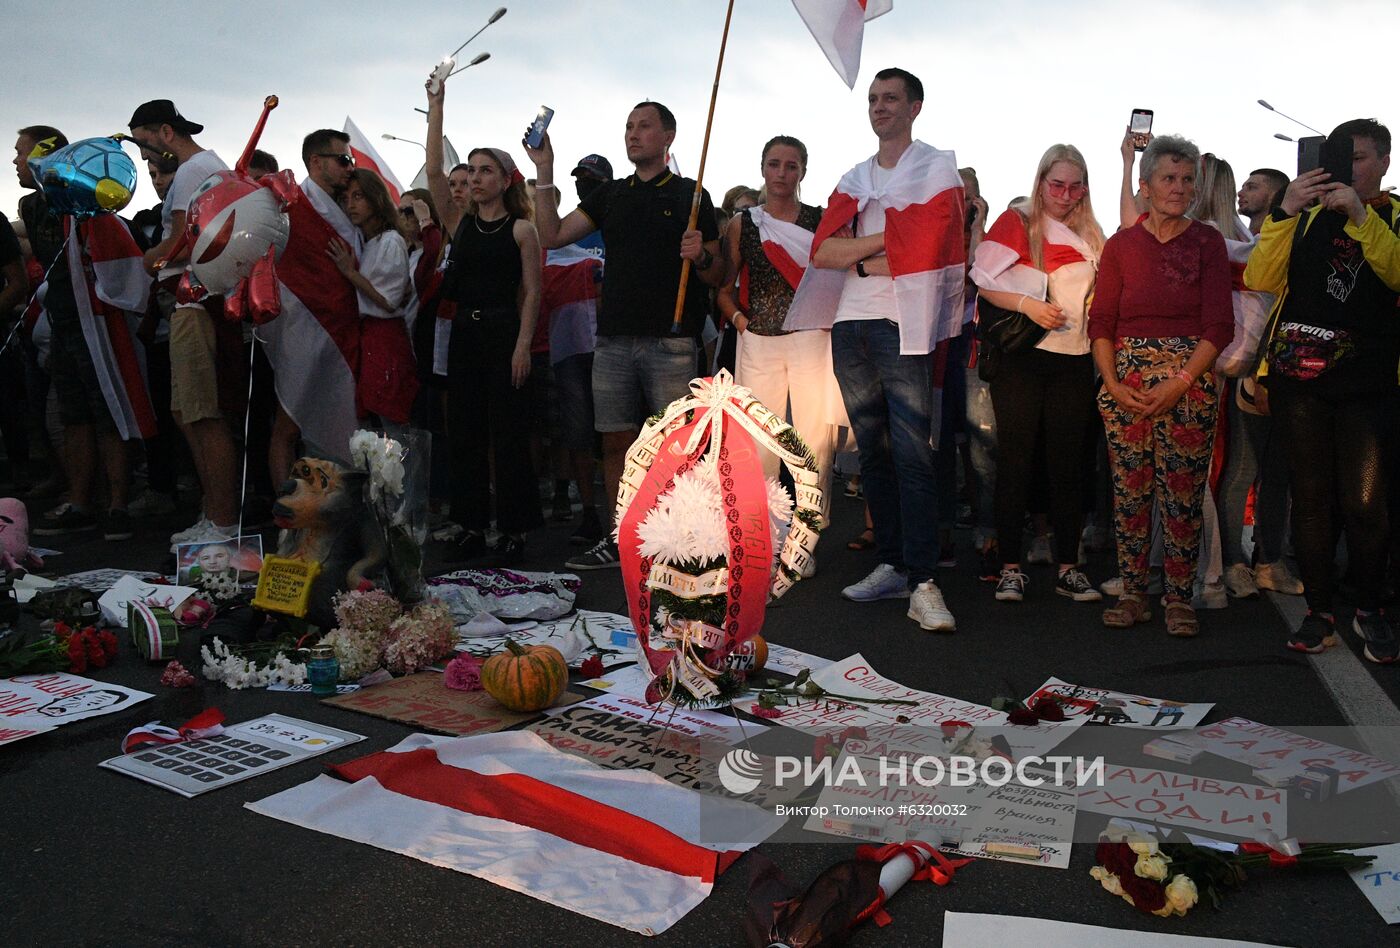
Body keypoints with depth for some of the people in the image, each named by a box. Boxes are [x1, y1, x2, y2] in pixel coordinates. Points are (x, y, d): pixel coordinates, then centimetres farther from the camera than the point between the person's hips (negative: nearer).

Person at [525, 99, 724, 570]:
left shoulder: (689, 195, 6)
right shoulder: (610, 195, 18)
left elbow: (718, 276, 4)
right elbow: (553, 235, 10)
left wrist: (700, 256, -18)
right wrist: (544, 171, 5)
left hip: (670, 341, -4)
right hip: (614, 339, 4)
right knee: (617, 443, 6)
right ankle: (619, 540, 15)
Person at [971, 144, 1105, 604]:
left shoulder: (1091, 234, 15)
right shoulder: (1016, 223, 3)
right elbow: (982, 282, -5)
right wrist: (1027, 304, -17)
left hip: (1074, 360, 4)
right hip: (1022, 358, -4)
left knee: (1068, 462, 5)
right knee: (1015, 459, -1)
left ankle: (1068, 567, 11)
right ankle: (1010, 567, 4)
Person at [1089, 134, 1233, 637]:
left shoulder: (1207, 242, 4)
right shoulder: (1121, 245, 7)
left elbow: (1219, 326, -1)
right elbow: (1100, 322, 5)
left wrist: (1180, 383, -12)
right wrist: (1113, 384, -7)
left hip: (1190, 378, -1)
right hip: (1127, 378, 1)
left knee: (1183, 491, -2)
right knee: (1129, 489, 1)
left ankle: (1179, 597, 9)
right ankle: (1132, 592, 11)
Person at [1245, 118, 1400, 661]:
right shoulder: (1309, 217, 14)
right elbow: (1260, 281, 1)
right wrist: (1283, 213, -9)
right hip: (1298, 374, 1)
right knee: (1310, 495, 3)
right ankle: (1320, 612, 12)